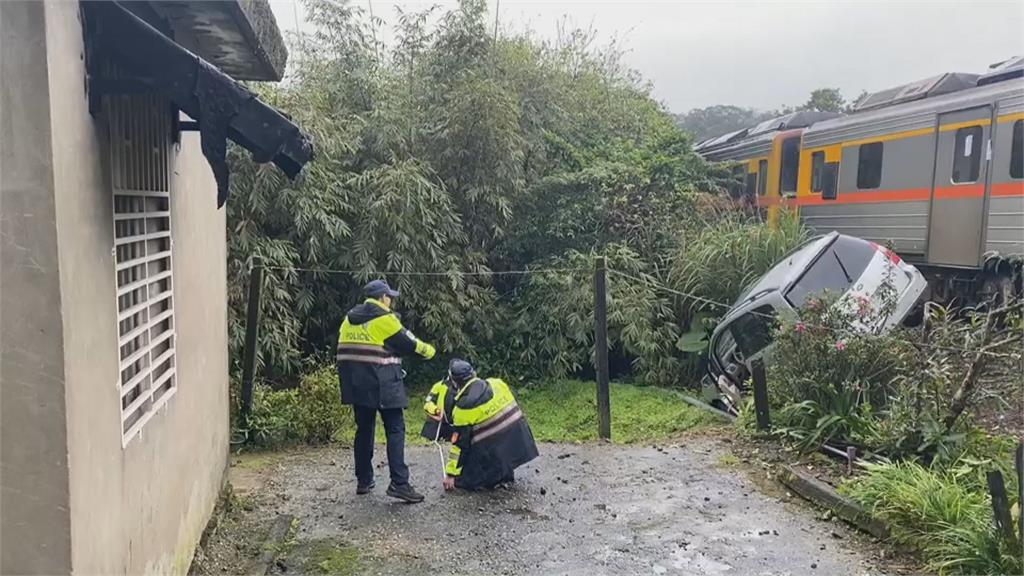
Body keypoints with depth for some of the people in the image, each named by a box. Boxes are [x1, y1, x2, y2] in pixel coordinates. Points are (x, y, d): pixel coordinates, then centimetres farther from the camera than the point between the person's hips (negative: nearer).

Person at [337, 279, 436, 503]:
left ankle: (363, 480, 20)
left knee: (364, 429, 15)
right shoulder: (384, 319, -9)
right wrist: (428, 350, 14)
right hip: (382, 384, -7)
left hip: (356, 384, 7)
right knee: (395, 429, -4)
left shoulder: (349, 319, 12)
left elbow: (346, 351, 16)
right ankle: (399, 483, -10)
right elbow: (407, 342, -3)